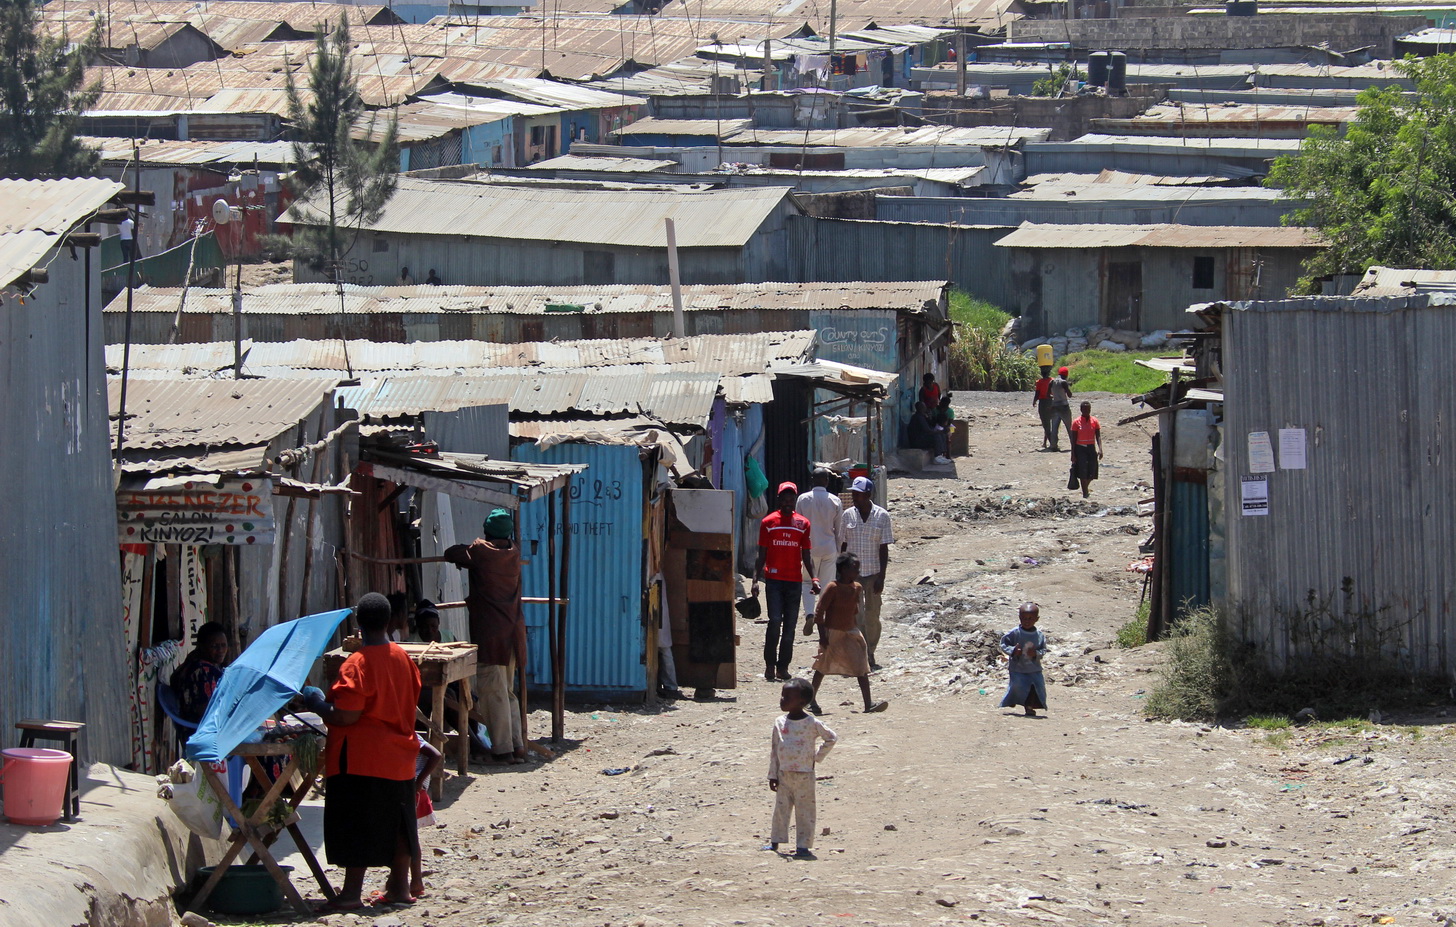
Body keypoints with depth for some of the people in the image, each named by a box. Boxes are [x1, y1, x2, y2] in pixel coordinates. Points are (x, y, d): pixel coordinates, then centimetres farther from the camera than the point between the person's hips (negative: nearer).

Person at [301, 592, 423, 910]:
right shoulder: (403, 658, 4)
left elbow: (345, 716, -21)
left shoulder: (357, 665, -18)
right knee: (397, 821, 14)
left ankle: (352, 892, -2)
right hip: (398, 754, 7)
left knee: (357, 826, -3)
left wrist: (316, 703, -5)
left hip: (361, 759, -7)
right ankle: (400, 886, 20)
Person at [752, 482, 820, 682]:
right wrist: (756, 580, -3)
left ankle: (783, 666, 10)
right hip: (774, 579, -2)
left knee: (790, 625, 3)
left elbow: (806, 556, 12)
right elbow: (762, 555, 5)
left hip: (794, 580, 2)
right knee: (775, 621, -13)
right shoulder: (768, 522, 4)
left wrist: (813, 578, -1)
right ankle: (770, 664, -4)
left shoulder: (803, 524, 10)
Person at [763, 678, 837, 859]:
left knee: (804, 811, 0)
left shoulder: (811, 723, -10)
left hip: (804, 775, -4)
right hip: (783, 775, 4)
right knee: (781, 808, 10)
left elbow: (832, 738, -1)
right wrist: (773, 774, 5)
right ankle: (775, 841, 20)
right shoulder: (779, 723, 3)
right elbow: (774, 750, 8)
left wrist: (817, 757, -4)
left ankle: (803, 846, 4)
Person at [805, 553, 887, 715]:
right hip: (833, 633, -6)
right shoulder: (833, 588, -16)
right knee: (823, 667, 7)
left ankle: (868, 703, -7)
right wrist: (822, 635, -18)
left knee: (862, 668, -4)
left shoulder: (856, 588, 4)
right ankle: (812, 700, 21)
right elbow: (819, 612, -15)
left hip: (851, 632, 6)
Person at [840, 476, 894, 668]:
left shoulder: (881, 516, -4)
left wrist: (881, 577, -9)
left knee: (872, 615, 6)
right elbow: (844, 544, 9)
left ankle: (870, 654, 18)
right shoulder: (848, 515, 3)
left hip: (873, 572, -1)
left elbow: (884, 548, -4)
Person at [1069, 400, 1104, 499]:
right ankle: (1085, 492, -6)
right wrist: (1073, 454, -4)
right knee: (1083, 472, -11)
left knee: (1091, 472, 4)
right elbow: (1073, 439, -1)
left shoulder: (1094, 421, 3)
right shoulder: (1077, 422, -3)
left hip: (1091, 448, 2)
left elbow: (1098, 436, -2)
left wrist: (1100, 449, -16)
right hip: (1080, 448, -2)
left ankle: (1086, 488, 33)